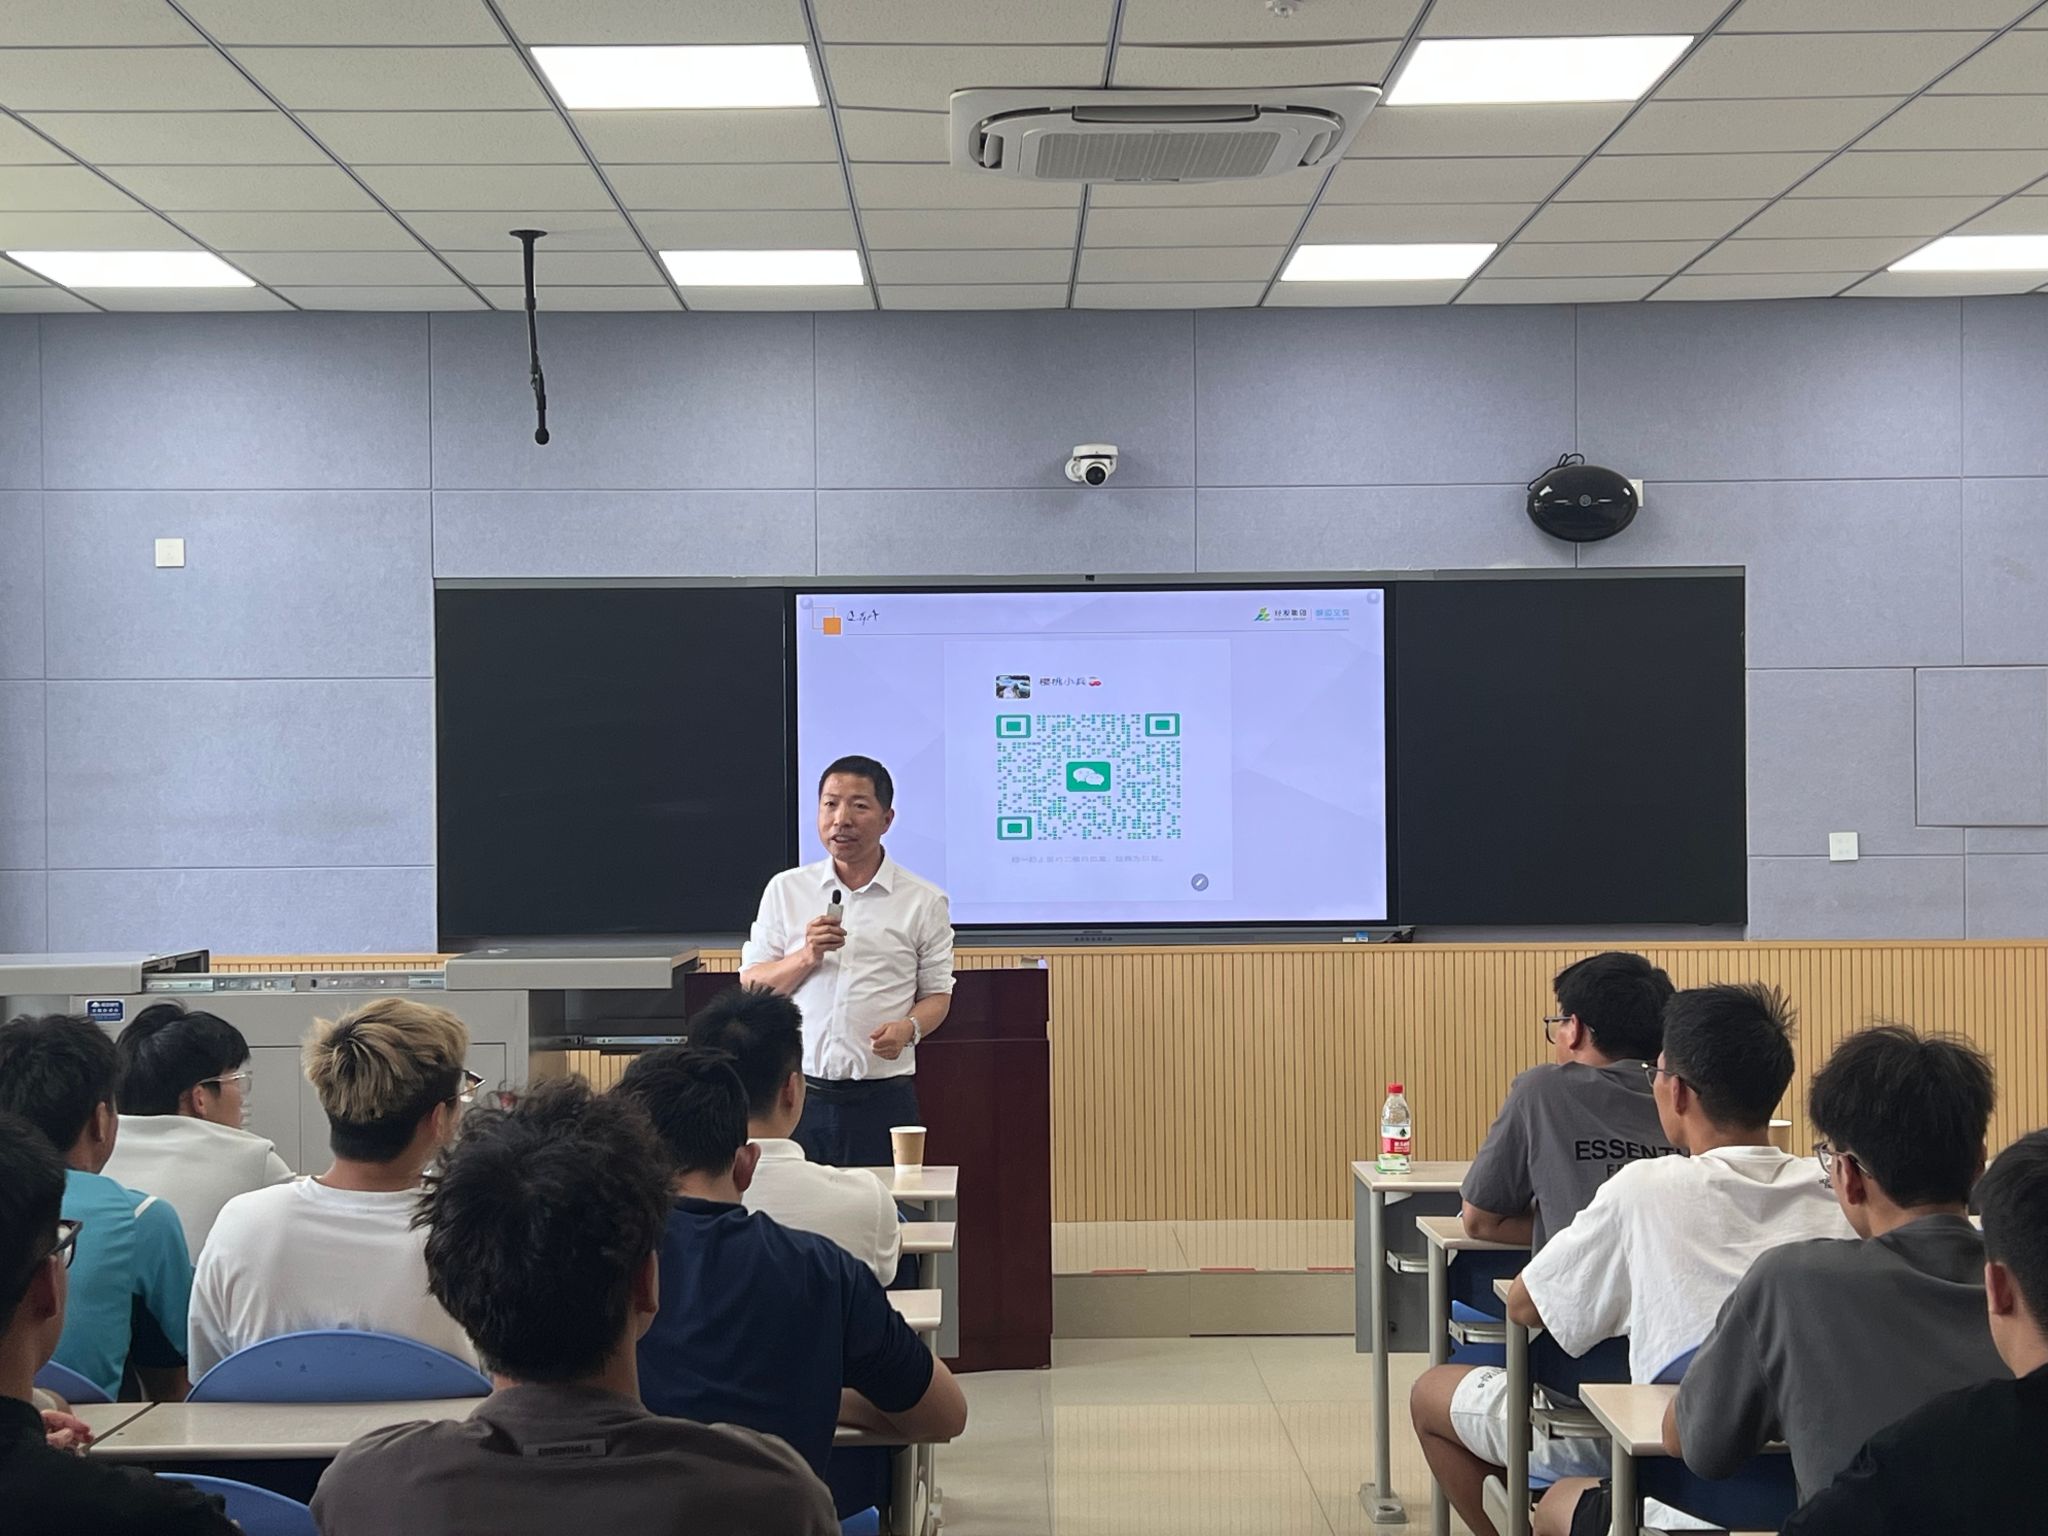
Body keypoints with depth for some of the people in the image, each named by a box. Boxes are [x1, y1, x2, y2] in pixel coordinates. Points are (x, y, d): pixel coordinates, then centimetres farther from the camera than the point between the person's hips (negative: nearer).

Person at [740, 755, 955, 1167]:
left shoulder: (923, 901, 5)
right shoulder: (785, 889, 9)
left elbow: (937, 994, 7)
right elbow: (751, 986, 8)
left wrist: (908, 1028, -14)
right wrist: (807, 956, -9)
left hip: (883, 1097, -1)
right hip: (799, 1092, 1)